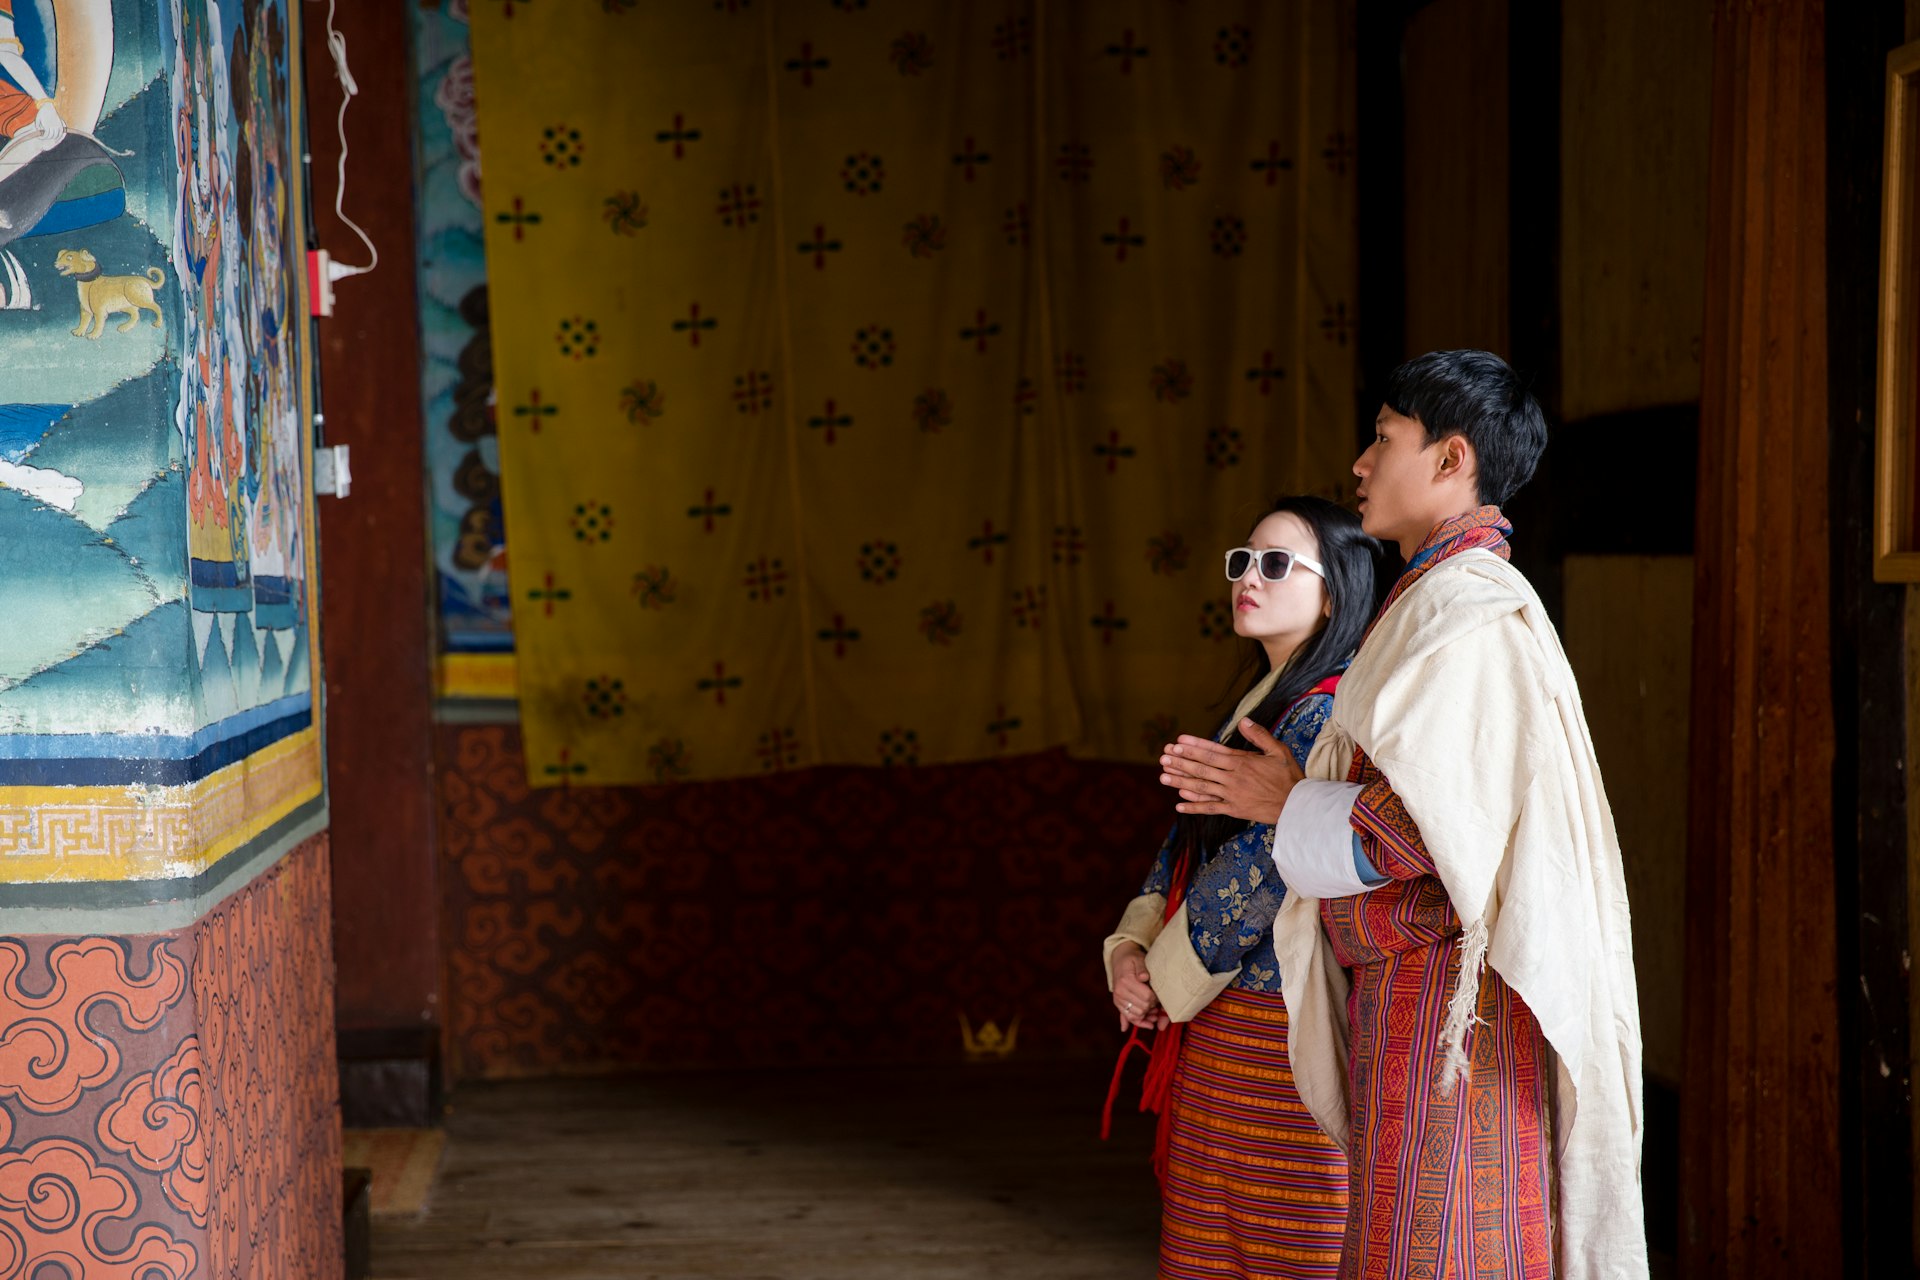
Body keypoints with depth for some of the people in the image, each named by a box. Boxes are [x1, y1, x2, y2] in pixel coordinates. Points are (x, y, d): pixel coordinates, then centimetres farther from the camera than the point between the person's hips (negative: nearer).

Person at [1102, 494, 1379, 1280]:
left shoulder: (1325, 714, -14)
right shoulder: (1257, 707, 16)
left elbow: (1261, 867, -21)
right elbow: (1185, 846, 16)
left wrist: (1167, 980, -10)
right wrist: (1129, 951, 0)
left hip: (1277, 1029, -9)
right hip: (1212, 1027, 9)